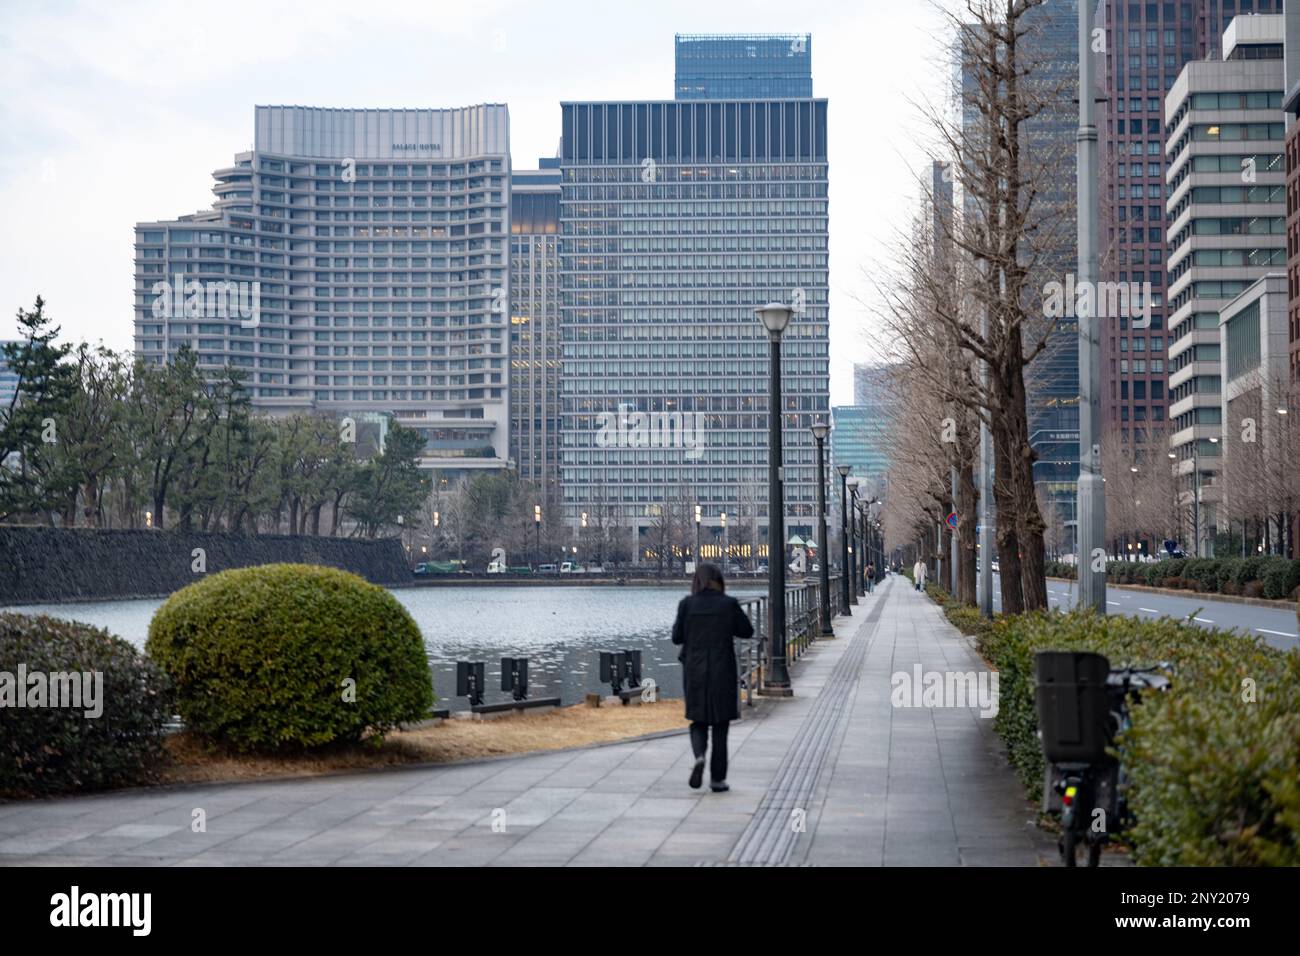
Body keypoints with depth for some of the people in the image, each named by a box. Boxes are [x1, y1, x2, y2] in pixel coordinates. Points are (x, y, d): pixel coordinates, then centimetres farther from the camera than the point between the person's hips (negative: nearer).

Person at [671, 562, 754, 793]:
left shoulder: (687, 604, -5)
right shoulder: (729, 604, -7)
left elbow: (677, 637, 1)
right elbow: (747, 631, 4)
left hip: (694, 672, 1)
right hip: (722, 672, -1)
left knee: (698, 722, 15)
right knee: (720, 725, 10)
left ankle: (699, 756, -15)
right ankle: (717, 779, 10)